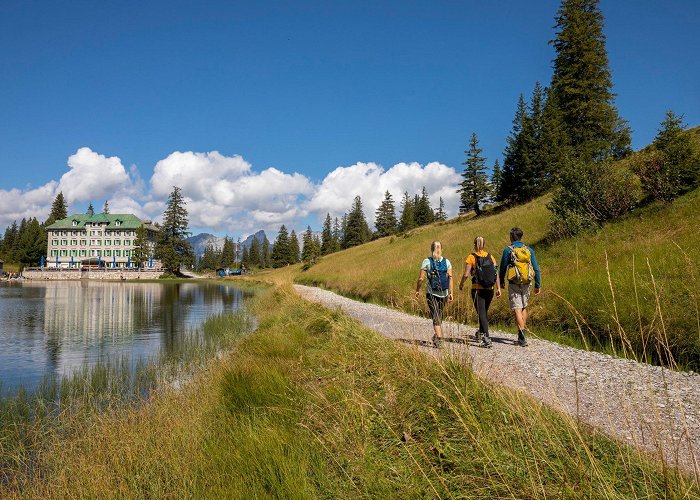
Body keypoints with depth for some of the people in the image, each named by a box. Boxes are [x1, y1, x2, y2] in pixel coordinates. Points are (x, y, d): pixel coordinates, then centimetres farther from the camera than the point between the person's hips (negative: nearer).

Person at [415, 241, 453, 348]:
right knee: (439, 315, 21)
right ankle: (436, 335, 33)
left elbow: (421, 278, -8)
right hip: (443, 293, 3)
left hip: (431, 293, -3)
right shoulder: (447, 262, 3)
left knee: (435, 317, -3)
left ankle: (439, 339, -15)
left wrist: (417, 290, 5)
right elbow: (450, 278, -5)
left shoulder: (426, 261, -5)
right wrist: (450, 293, -4)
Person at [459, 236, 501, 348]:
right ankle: (481, 332, 41)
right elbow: (496, 274, -1)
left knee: (481, 313, -4)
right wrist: (498, 288, 1)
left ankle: (487, 338, -15)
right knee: (485, 312, 22)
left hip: (477, 289, -4)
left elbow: (466, 274, -10)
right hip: (489, 289, 5)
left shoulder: (472, 257, -7)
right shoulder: (491, 257, 5)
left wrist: (461, 284, 7)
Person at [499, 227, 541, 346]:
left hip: (514, 284, -4)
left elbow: (502, 269, -1)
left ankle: (522, 336, -17)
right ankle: (522, 335, 23)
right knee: (524, 308, 19)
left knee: (517, 310, -5)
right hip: (526, 284, 4)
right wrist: (537, 285, 12)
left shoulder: (508, 250, -5)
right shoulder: (529, 250, 6)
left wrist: (500, 283, 12)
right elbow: (536, 269, 6)